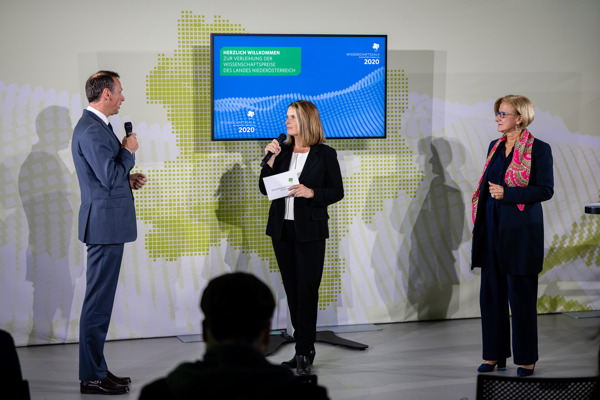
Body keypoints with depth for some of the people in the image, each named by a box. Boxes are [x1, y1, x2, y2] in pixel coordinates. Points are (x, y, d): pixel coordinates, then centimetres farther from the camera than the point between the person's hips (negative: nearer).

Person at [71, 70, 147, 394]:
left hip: (107, 224, 11)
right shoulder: (91, 130, -18)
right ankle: (92, 377, 1)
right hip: (105, 224, -11)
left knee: (100, 300, 15)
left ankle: (97, 369, 22)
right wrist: (128, 151, -8)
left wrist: (128, 179, 12)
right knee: (98, 301, -5)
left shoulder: (95, 126, 16)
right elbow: (109, 178, -22)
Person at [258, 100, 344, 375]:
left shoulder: (325, 154, -4)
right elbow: (264, 188, 6)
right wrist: (271, 159, -5)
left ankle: (305, 353, 1)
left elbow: (337, 192, -3)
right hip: (282, 229, 5)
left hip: (309, 231, -5)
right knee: (292, 290, 9)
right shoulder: (282, 151, 8)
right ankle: (304, 349, 18)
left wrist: (311, 192, -18)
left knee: (307, 290, -5)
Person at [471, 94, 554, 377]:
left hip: (520, 231, -6)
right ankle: (495, 354, 18)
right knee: (491, 293, 8)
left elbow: (546, 190, -11)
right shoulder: (495, 147, 13)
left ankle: (526, 358, 10)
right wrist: (479, 225, 13)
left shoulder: (538, 149, -7)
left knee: (521, 295, -1)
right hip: (493, 229, 6)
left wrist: (507, 193, -18)